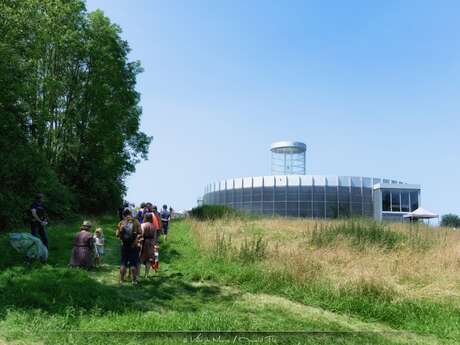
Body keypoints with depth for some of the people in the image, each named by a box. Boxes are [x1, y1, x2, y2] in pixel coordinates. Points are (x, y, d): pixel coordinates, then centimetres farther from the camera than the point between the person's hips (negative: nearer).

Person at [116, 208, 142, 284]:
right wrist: (137, 239, 3)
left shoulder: (121, 223, -1)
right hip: (134, 246, -1)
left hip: (124, 246, 1)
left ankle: (121, 279, 15)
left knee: (123, 263, 11)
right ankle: (134, 279, 7)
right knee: (133, 263, 5)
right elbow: (140, 233, -11)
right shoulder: (136, 222, -4)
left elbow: (117, 235, -3)